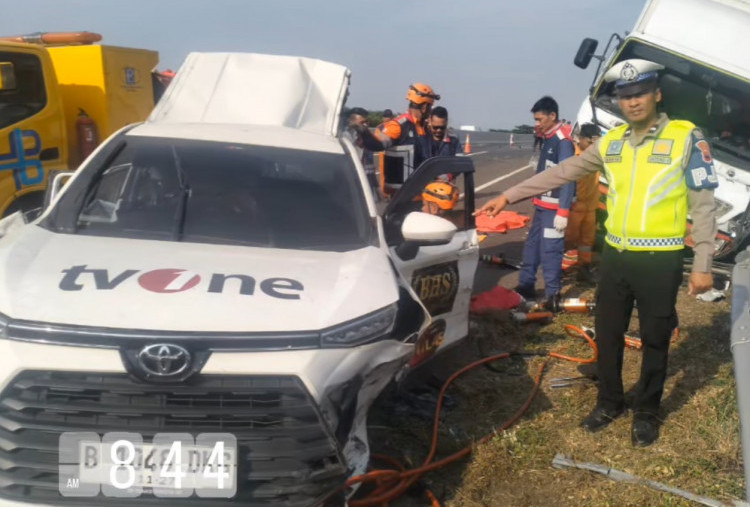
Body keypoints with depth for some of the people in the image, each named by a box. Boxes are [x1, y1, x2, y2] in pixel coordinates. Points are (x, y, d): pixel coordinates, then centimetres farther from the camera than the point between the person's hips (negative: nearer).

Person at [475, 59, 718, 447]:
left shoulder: (686, 138, -7)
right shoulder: (611, 142, 6)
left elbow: (703, 205, -6)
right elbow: (561, 173, 10)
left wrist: (702, 264, -10)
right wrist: (509, 196, 7)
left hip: (660, 260, -4)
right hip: (615, 255, 4)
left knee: (655, 340, 10)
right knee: (608, 334, 13)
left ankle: (646, 413, 28)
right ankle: (609, 402, 33)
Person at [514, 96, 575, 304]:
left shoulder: (563, 141, -15)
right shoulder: (549, 139, 13)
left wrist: (563, 211, -23)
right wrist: (537, 200, 18)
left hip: (554, 208, -10)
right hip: (542, 205, 10)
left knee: (549, 251, -5)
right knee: (532, 246, 15)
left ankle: (552, 295, 4)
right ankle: (526, 287, 26)